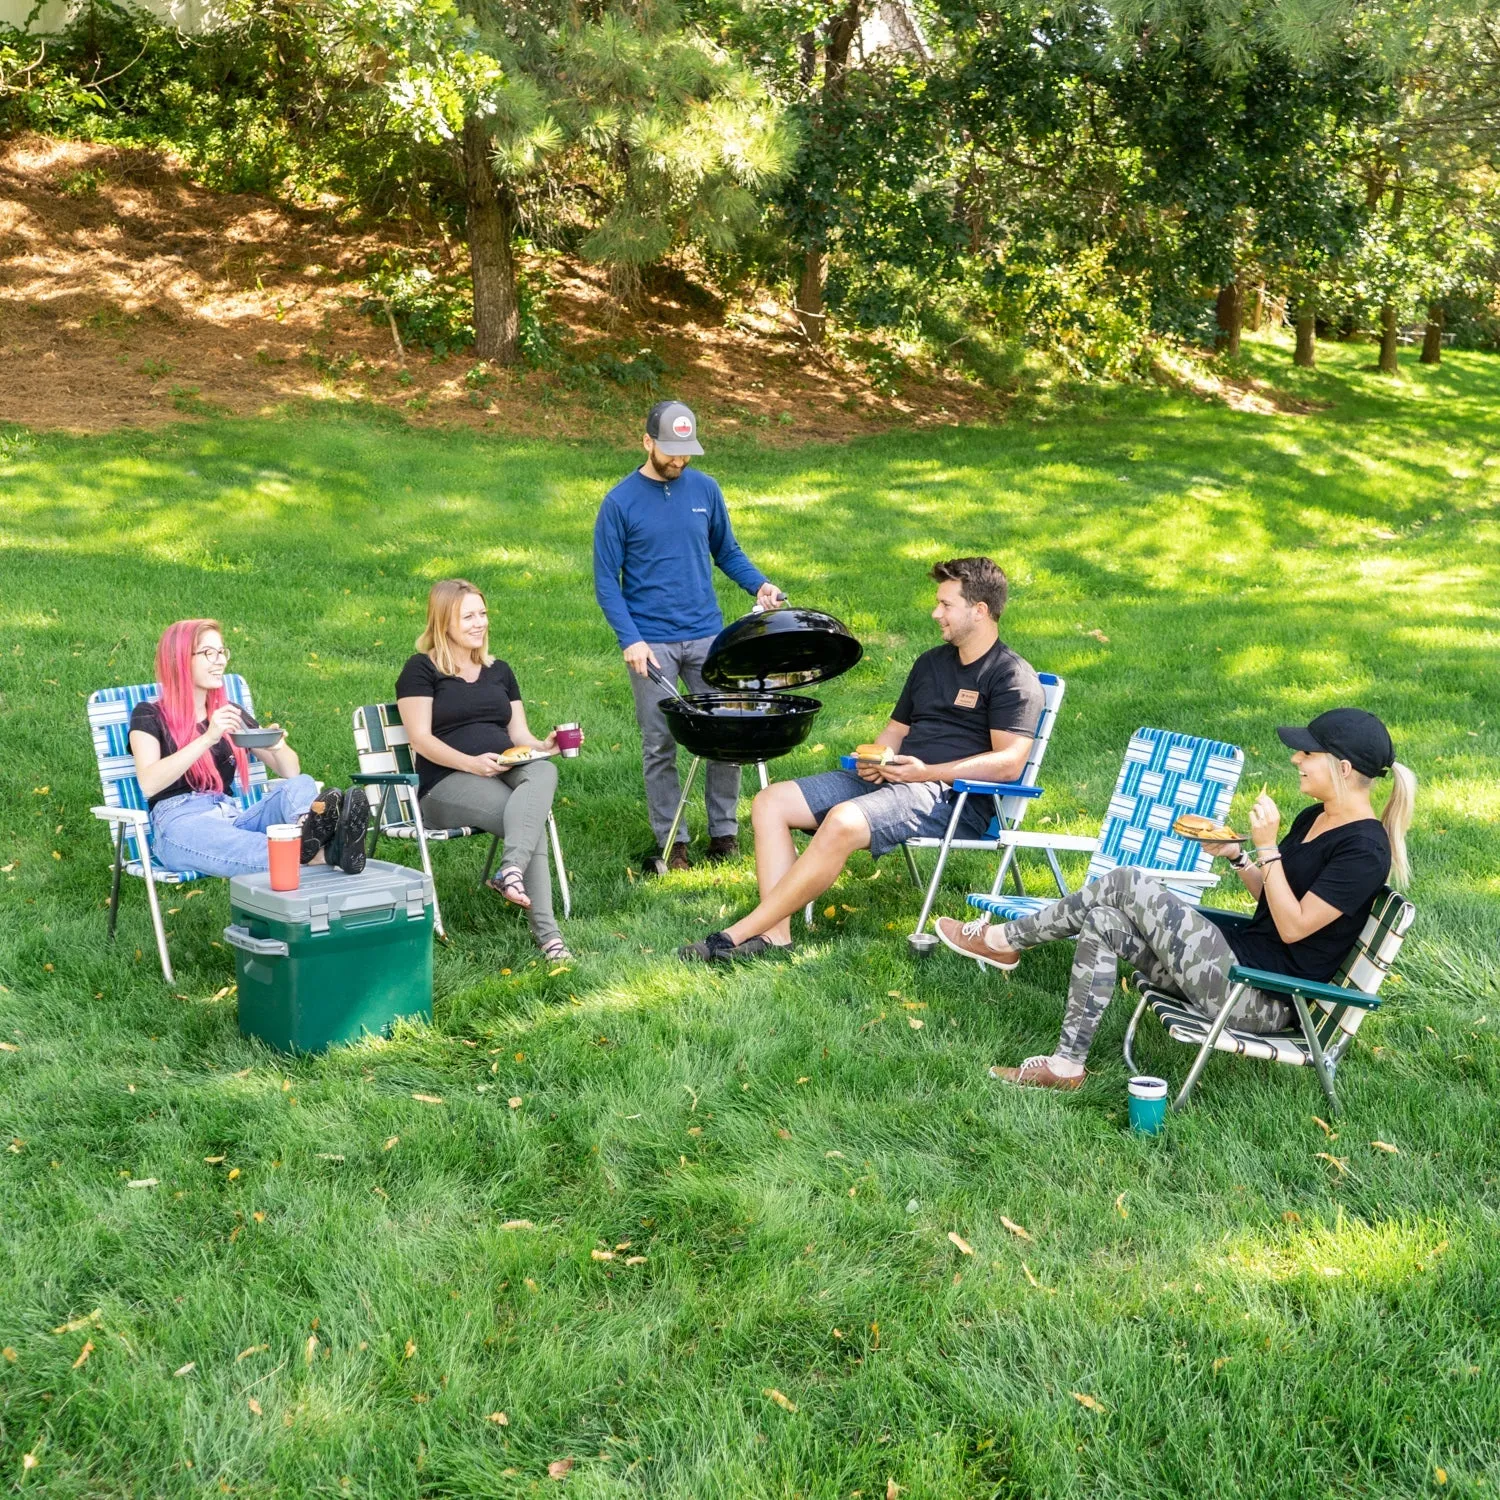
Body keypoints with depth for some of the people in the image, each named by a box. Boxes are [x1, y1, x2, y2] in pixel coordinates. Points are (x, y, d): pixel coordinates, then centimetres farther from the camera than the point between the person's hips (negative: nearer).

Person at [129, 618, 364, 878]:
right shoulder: (149, 716, 9)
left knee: (301, 786, -26)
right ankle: (321, 855, -65)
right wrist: (208, 738, -21)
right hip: (179, 824, -5)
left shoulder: (231, 714, 23)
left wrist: (277, 746, -6)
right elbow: (148, 784, -11)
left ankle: (307, 835, -61)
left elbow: (291, 772, 19)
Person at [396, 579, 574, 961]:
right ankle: (546, 932, -40)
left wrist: (544, 744, -5)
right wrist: (472, 763, -22)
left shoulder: (499, 671, 25)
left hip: (507, 772, 5)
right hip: (447, 783, -5)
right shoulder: (421, 670, 7)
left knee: (544, 772, -35)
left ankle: (510, 872, -53)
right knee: (531, 817, -34)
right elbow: (421, 738, -5)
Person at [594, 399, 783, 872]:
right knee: (659, 745, 4)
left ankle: (725, 831, 18)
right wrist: (630, 639, -15)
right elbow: (606, 581, -3)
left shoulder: (704, 490, 5)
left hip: (706, 635, 3)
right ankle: (670, 842, 14)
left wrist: (759, 585, -2)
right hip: (651, 643, -3)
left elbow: (727, 550, 17)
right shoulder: (620, 503, -4)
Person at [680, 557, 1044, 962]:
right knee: (771, 802, -6)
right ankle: (776, 933, -19)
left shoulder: (1013, 677, -5)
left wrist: (926, 772, -22)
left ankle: (742, 934, -28)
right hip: (890, 778, 9)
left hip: (953, 795, -9)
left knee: (843, 823, -35)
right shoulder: (931, 662, 22)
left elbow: (1008, 762, -15)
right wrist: (874, 760, 4)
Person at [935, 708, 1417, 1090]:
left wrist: (1267, 847, -19)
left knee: (1128, 884, -15)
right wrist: (1234, 856, 6)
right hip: (1238, 958, 10)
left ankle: (1003, 939, 1)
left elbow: (1293, 927, -18)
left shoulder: (1364, 847, -15)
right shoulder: (1314, 817, 14)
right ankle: (1065, 1064, -5)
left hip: (1264, 1000, -10)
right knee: (1103, 924, -5)